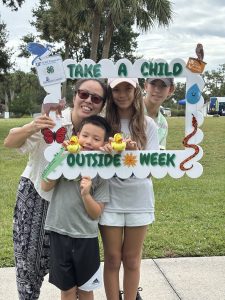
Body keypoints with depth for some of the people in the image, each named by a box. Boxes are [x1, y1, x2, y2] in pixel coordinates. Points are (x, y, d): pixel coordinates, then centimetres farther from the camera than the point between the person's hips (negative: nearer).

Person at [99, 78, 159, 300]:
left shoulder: (147, 125, -4)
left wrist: (135, 153, -26)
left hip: (138, 200, 0)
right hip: (110, 199, 0)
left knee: (132, 260, 13)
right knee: (112, 260, 9)